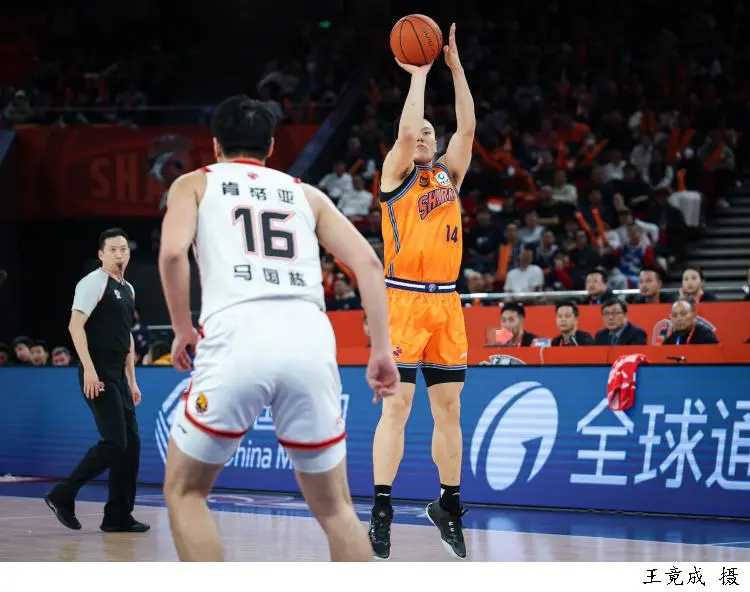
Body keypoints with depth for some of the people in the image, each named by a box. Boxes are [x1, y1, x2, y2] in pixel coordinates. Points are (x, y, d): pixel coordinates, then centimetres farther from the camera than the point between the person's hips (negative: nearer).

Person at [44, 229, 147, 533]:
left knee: (131, 444, 5)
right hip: (98, 376, -9)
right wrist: (89, 369, -23)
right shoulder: (94, 282, -8)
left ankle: (118, 516, 9)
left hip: (118, 378, 9)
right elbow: (75, 326, -16)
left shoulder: (128, 289, 19)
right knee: (114, 442, -14)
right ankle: (62, 496, -3)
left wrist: (132, 381, 22)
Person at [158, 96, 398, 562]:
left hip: (237, 339, -2)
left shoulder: (195, 184, 21)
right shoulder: (306, 193, 28)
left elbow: (172, 252, 0)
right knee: (334, 505, 18)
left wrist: (182, 331, 13)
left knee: (185, 491, 17)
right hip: (310, 340, 3)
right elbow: (368, 264, 15)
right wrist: (382, 351, 15)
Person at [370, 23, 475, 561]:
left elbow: (467, 127, 5)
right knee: (398, 405, -9)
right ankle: (382, 508, -9)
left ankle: (449, 505, 18)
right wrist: (418, 74, -4)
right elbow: (405, 130, -13)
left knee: (448, 408, 8)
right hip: (405, 299, -5)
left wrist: (455, 65, 2)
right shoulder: (395, 176, 3)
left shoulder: (449, 175, 16)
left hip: (446, 301, 5)